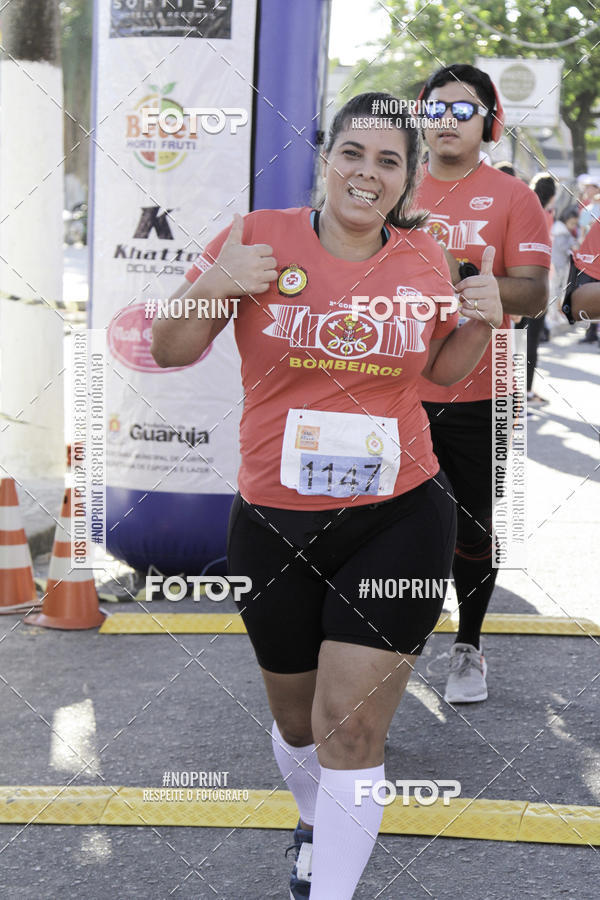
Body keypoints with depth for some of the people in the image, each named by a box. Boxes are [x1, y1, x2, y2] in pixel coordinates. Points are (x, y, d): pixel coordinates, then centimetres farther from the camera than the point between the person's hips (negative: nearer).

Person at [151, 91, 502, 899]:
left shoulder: (422, 257, 2)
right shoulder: (260, 237, -6)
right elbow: (169, 352, -2)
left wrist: (482, 322, -3)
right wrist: (212, 286, -21)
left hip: (399, 522, 0)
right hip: (275, 524, 0)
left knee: (353, 726, -4)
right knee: (298, 719, 17)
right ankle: (317, 825, 49)